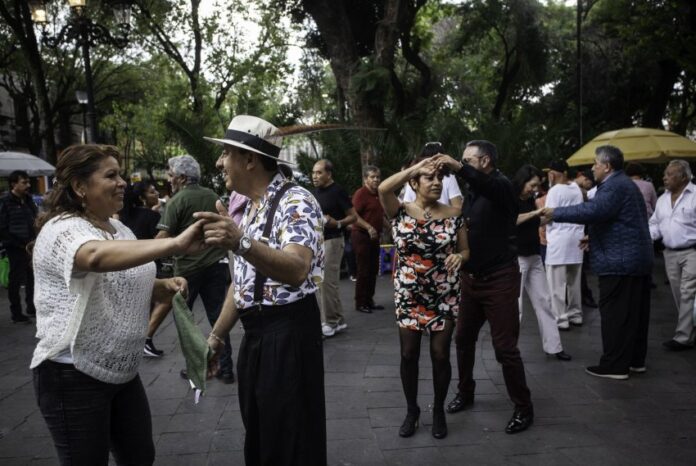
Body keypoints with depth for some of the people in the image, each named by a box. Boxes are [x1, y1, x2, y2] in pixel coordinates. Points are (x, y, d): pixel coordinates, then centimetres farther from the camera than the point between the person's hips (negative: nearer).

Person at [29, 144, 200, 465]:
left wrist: (164, 286, -1)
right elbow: (98, 256, -43)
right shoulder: (62, 229, -19)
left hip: (122, 370, 8)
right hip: (74, 376, -8)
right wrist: (176, 244, -52)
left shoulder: (119, 229, 8)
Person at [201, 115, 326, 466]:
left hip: (289, 334, -9)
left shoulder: (295, 202, -15)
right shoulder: (249, 209, 13)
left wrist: (241, 243, -47)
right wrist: (216, 336, 17)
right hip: (254, 334, 9)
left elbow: (296, 270, -33)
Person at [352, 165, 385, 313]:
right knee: (363, 270, -4)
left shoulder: (378, 194, 13)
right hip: (361, 235, -8)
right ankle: (360, 303, 6)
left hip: (374, 236, 8)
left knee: (373, 270, 12)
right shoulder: (360, 193, -12)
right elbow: (354, 216, -20)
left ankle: (369, 300, 22)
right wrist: (368, 227, -28)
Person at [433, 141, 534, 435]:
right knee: (463, 339, 14)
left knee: (505, 347, -2)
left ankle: (523, 408, 15)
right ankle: (465, 392, 33)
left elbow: (487, 184, -37)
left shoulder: (502, 186, -11)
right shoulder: (472, 193, 12)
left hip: (499, 278, -7)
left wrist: (459, 168, -50)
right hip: (471, 277, 7)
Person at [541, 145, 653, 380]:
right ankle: (635, 360, 23)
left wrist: (555, 213, -22)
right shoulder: (623, 184, 19)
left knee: (615, 314, -5)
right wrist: (593, 237, 24)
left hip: (620, 261, -11)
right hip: (636, 258, 11)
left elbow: (592, 210, -30)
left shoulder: (614, 186, -16)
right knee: (634, 312, 14)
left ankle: (615, 365, 1)